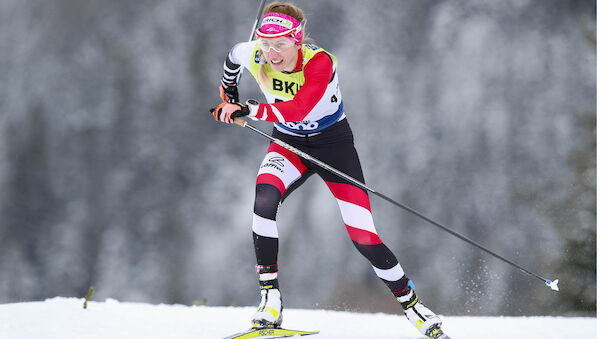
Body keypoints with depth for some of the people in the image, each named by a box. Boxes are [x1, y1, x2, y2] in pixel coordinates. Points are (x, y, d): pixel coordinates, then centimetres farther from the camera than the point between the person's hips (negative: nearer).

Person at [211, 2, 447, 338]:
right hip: (289, 145, 3)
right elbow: (232, 56, 9)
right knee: (265, 199, -30)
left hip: (334, 145, -3)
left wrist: (248, 109, -45)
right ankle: (270, 298, -25)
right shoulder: (255, 56, -17)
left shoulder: (320, 63, -30)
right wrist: (229, 96, 21)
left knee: (365, 238, -8)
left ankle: (412, 303, 15)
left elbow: (297, 110, -44)